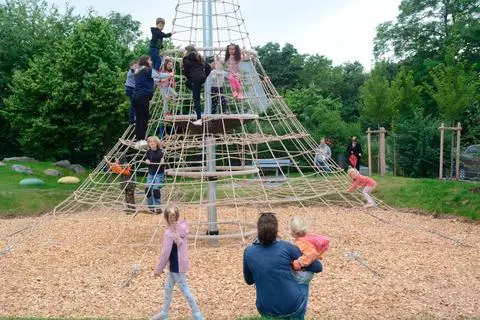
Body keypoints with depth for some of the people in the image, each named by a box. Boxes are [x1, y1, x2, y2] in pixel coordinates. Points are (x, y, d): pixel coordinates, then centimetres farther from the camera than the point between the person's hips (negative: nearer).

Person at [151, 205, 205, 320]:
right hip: (178, 264, 8)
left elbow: (165, 253, -19)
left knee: (185, 290, 4)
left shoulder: (169, 233, -24)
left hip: (177, 266, -8)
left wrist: (158, 269, -9)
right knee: (168, 288, 20)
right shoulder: (181, 228, -4)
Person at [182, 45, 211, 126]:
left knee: (196, 99, -5)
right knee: (187, 83, 33)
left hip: (195, 78, -7)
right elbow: (208, 68, 19)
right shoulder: (199, 57, 23)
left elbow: (186, 71, 1)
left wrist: (189, 77, 19)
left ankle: (199, 120, -8)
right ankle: (198, 95, 16)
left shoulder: (187, 59, 4)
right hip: (202, 77, 7)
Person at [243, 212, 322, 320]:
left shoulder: (248, 252, -7)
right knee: (303, 280, 27)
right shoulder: (286, 247, -13)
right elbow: (317, 267, -3)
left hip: (266, 311, 3)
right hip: (293, 307, -2)